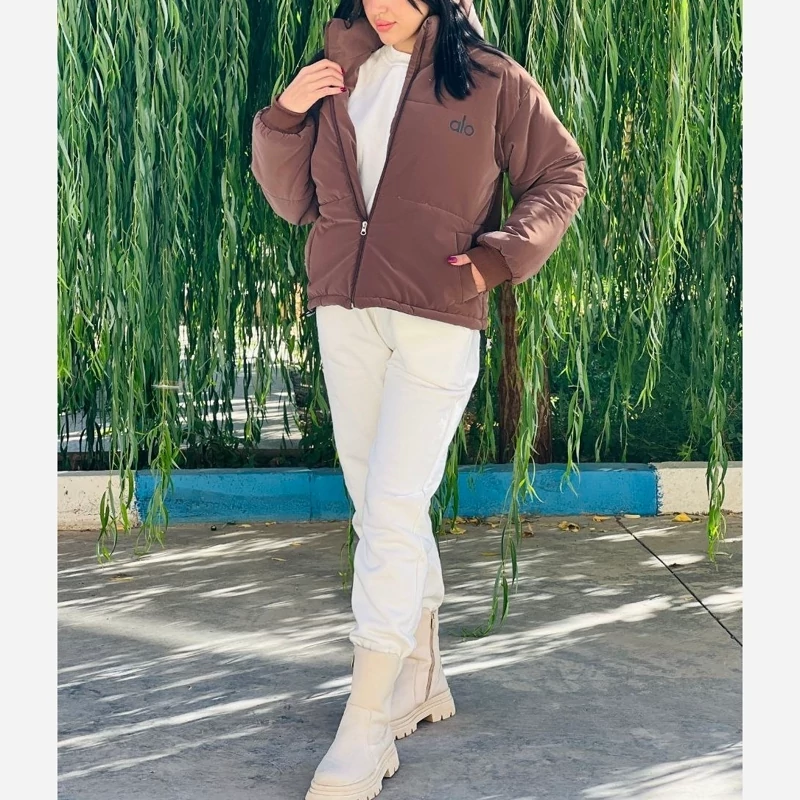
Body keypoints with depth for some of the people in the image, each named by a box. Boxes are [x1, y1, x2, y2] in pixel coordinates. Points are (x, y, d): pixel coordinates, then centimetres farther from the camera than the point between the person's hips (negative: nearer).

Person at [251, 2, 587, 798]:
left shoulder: (492, 81, -2)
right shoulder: (337, 75, 10)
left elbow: (560, 177, 6)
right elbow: (293, 199, 14)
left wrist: (499, 255, -8)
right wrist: (284, 117, -2)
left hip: (438, 323, -5)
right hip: (343, 316, 5)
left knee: (391, 513, -9)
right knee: (378, 507, 12)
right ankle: (421, 679, 29)